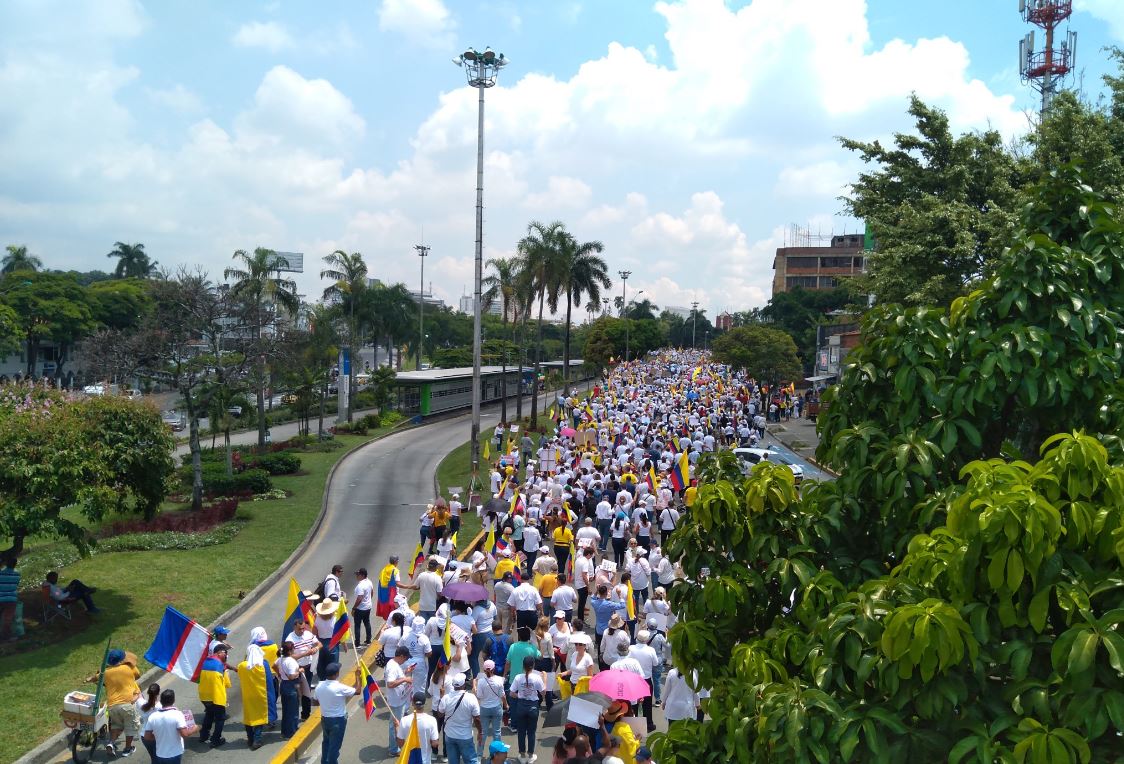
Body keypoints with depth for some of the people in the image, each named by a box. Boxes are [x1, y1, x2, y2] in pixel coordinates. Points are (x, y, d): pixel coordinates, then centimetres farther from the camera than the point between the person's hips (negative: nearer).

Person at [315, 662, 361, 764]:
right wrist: (357, 676, -3)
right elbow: (356, 690, -13)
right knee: (335, 745, 8)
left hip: (324, 718, 6)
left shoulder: (319, 686, -9)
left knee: (326, 742, 25)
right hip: (338, 720, -6)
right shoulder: (340, 688, -27)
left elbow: (317, 701, 7)